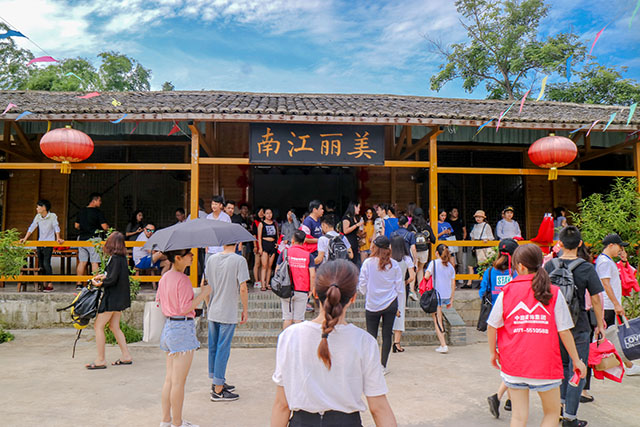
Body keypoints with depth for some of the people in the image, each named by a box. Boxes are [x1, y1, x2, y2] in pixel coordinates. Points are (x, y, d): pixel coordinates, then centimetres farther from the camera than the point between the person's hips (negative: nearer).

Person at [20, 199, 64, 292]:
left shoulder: (52, 216, -8)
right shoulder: (38, 217, 6)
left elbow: (56, 227, -15)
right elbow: (32, 227, 6)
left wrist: (58, 238, -27)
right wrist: (25, 238, 1)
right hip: (40, 242, 6)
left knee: (46, 263, -12)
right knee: (40, 264, 7)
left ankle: (50, 285, -6)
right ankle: (41, 284, 17)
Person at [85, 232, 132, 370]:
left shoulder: (116, 258, -18)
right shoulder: (122, 257, 8)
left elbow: (112, 280, -21)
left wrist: (100, 283, -6)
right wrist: (103, 275, 17)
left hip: (113, 297, -9)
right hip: (120, 297, 9)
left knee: (98, 326, 0)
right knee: (114, 326, 16)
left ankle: (101, 360, 6)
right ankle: (126, 356, 19)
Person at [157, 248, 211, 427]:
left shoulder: (164, 278, 9)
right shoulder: (182, 279, -18)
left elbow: (159, 301, 17)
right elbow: (186, 308, -20)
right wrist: (204, 293, -14)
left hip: (168, 326, 9)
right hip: (183, 328, -9)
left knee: (169, 378, 17)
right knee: (178, 381, 2)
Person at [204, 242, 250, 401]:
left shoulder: (211, 259, 4)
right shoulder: (239, 260, -13)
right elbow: (243, 289, -16)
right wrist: (245, 311, -4)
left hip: (212, 312, 6)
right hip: (228, 313, -6)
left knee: (213, 347, 16)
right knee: (223, 349, 1)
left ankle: (216, 382, 30)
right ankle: (218, 391, 8)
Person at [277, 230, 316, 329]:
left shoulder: (284, 252, -1)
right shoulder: (308, 255, -2)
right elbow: (312, 275, -7)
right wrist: (311, 290, 5)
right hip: (302, 291, -1)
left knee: (287, 318, 11)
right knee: (298, 319, 6)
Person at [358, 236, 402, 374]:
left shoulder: (368, 263, -9)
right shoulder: (394, 264, -2)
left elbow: (362, 285, -4)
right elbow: (399, 287, 3)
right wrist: (397, 307, 13)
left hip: (372, 304, -2)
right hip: (391, 304, 2)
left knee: (371, 336, 7)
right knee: (387, 335, 8)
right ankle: (383, 366, 13)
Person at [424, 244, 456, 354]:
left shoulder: (434, 263, -6)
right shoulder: (450, 266, 7)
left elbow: (426, 276, -18)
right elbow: (453, 285, 8)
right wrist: (451, 299, 15)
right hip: (447, 296, 5)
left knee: (437, 321, -1)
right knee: (438, 318, 25)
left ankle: (443, 345, -6)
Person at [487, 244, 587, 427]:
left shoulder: (507, 292, -4)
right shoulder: (554, 293, -6)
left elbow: (492, 326, 0)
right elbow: (564, 331, -4)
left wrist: (493, 352, 14)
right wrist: (576, 360, 9)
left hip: (513, 363, 1)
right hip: (546, 364, -1)